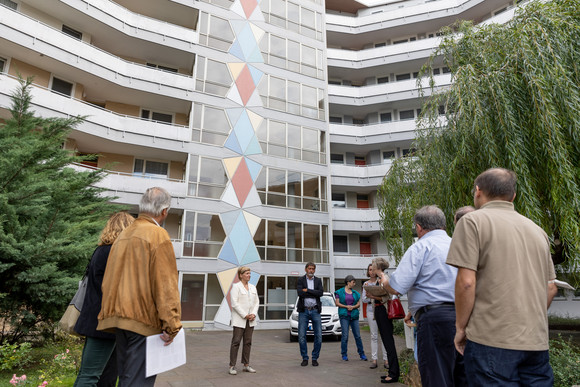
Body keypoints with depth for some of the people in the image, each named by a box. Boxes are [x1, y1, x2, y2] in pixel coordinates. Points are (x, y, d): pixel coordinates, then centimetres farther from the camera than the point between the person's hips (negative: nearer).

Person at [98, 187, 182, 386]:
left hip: (119, 318, 8)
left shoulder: (123, 234, 13)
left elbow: (108, 279, 17)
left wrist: (109, 315, 23)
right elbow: (165, 283, -18)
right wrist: (172, 325, -16)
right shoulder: (158, 235, -12)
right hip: (144, 319, -8)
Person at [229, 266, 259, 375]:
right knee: (236, 342, -4)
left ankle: (246, 365, 18)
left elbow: (256, 302, 12)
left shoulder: (253, 287, 13)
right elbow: (234, 303, -13)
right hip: (239, 319, -6)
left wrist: (253, 314, -4)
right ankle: (232, 366, 3)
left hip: (251, 320, 6)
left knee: (248, 342, 9)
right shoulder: (236, 286, -6)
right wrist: (245, 315, -15)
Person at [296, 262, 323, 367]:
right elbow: (300, 293, -13)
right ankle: (305, 358, 15)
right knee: (301, 336, -1)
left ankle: (315, 358, 16)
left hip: (315, 311, 2)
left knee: (318, 336, 1)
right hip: (303, 311, -1)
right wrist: (314, 294, -10)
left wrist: (307, 290, -12)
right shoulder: (300, 280, 3)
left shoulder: (318, 280, 9)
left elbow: (321, 293, -8)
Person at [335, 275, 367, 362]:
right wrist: (346, 306, -11)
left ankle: (362, 354, 13)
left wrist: (353, 307, -8)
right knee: (345, 336, -5)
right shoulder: (340, 292, 4)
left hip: (354, 315, 3)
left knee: (357, 335, 2)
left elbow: (358, 304, 12)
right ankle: (344, 355, 6)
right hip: (344, 315, -3)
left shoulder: (355, 293, 15)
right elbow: (337, 303, 0)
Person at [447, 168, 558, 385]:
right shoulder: (537, 230, 15)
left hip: (492, 341, -6)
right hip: (537, 343, 7)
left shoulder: (473, 221, -7)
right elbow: (551, 288, 17)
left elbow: (466, 282, -14)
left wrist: (461, 328, -3)